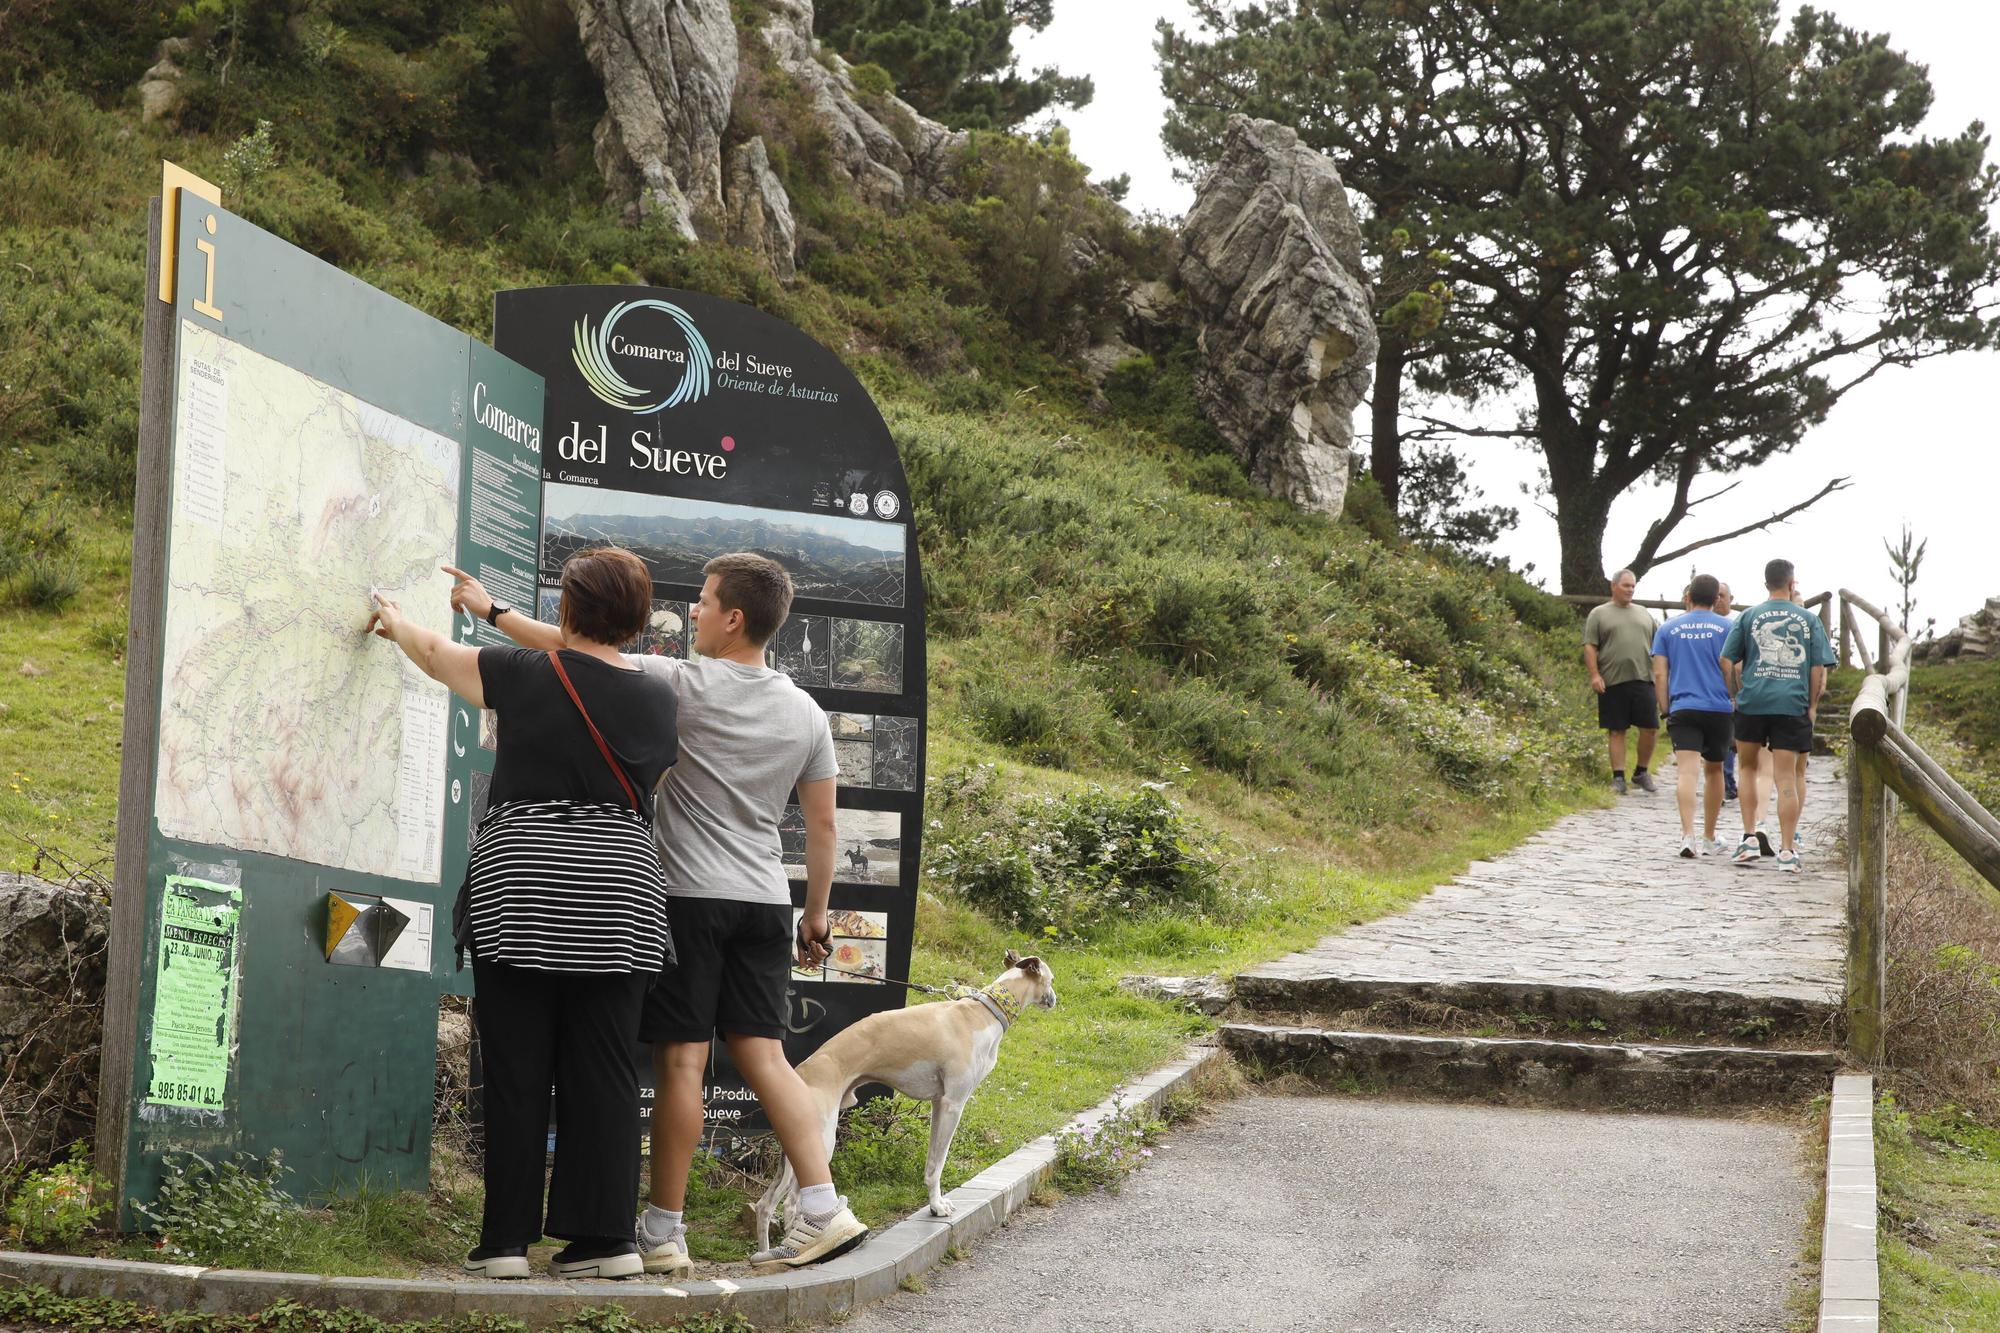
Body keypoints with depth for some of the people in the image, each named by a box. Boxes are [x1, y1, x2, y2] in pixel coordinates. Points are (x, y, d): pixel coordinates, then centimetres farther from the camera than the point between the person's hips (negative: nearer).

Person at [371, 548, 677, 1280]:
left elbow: (436, 652, 15)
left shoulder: (525, 676, -2)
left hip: (519, 886, -2)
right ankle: (604, 1238, 4)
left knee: (516, 1069, 1)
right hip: (620, 893, 3)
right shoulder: (658, 698, 5)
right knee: (601, 1070, 5)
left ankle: (508, 1239, 3)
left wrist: (393, 622, 37)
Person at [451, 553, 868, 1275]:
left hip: (689, 896, -5)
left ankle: (664, 1231, 1)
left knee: (681, 1061, -3)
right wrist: (816, 914, 20)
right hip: (764, 903, 6)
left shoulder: (686, 685, -8)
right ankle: (823, 1209, -4)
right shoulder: (806, 714, 8)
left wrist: (492, 608, 8)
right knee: (763, 1055, 6)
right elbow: (822, 824, 11)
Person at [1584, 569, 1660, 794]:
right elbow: (1590, 647, 0)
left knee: (1650, 728, -2)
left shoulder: (1645, 615, 18)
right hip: (1612, 681, -3)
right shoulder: (1599, 614, 6)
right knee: (1617, 731, 0)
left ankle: (1641, 773, 15)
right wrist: (1594, 675, -10)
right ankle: (1618, 778, 4)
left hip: (1642, 680, 3)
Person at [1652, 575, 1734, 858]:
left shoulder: (1668, 629, 8)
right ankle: (1709, 838, 27)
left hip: (1682, 708, -1)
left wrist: (1665, 709, 11)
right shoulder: (1726, 628, 4)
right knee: (1713, 771, 17)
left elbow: (1659, 674, 5)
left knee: (1687, 772, -10)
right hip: (1719, 708, 1)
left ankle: (1688, 835, -28)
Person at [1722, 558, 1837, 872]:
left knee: (1749, 768, 18)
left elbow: (1729, 662, 3)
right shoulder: (1809, 619, 6)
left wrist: (1737, 694, 13)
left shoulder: (1749, 616, 5)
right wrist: (1812, 705, 12)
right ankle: (1787, 849, -3)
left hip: (1752, 704, 0)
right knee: (1787, 777, 1)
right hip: (1793, 706, 0)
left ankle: (1749, 838, 11)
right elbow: (1819, 668, 4)